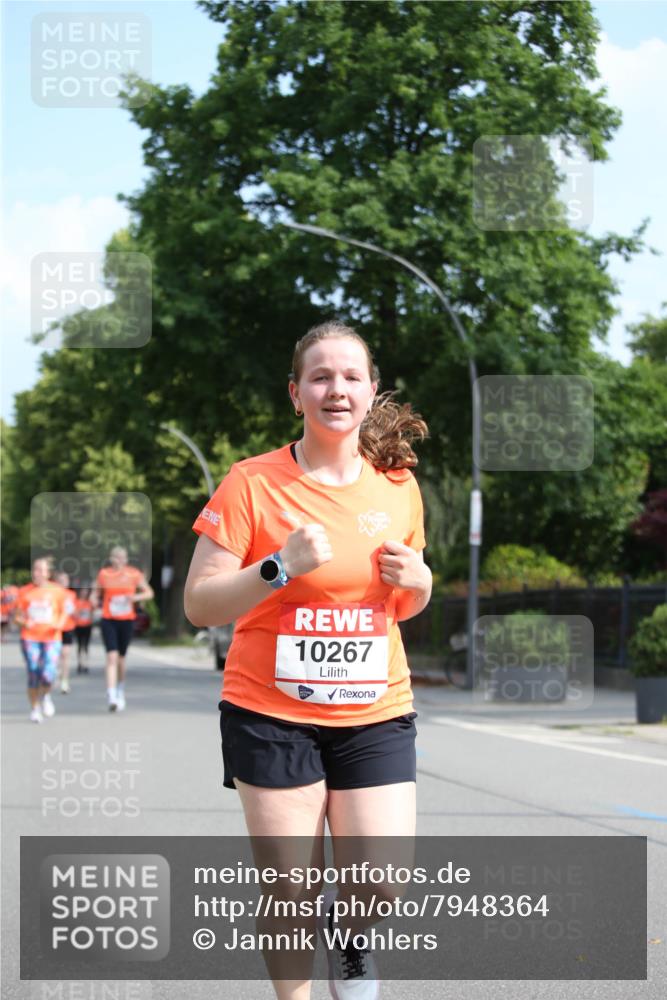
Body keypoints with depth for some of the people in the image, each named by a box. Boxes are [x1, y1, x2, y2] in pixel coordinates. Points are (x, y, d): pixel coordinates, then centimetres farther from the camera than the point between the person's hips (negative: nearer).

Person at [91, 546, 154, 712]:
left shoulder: (134, 574, 2)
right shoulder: (103, 574, 3)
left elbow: (149, 593, 7)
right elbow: (96, 592, 15)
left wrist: (136, 597, -12)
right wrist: (94, 600, -8)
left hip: (126, 620, 1)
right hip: (108, 620, -1)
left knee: (121, 658, 12)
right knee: (112, 656, -14)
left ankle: (121, 690, 36)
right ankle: (111, 696, -19)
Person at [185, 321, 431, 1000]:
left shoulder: (398, 488, 5)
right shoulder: (252, 484, -8)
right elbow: (198, 605, -9)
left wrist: (416, 582, -5)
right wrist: (280, 567, -23)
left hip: (375, 714, 3)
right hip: (271, 712, -3)